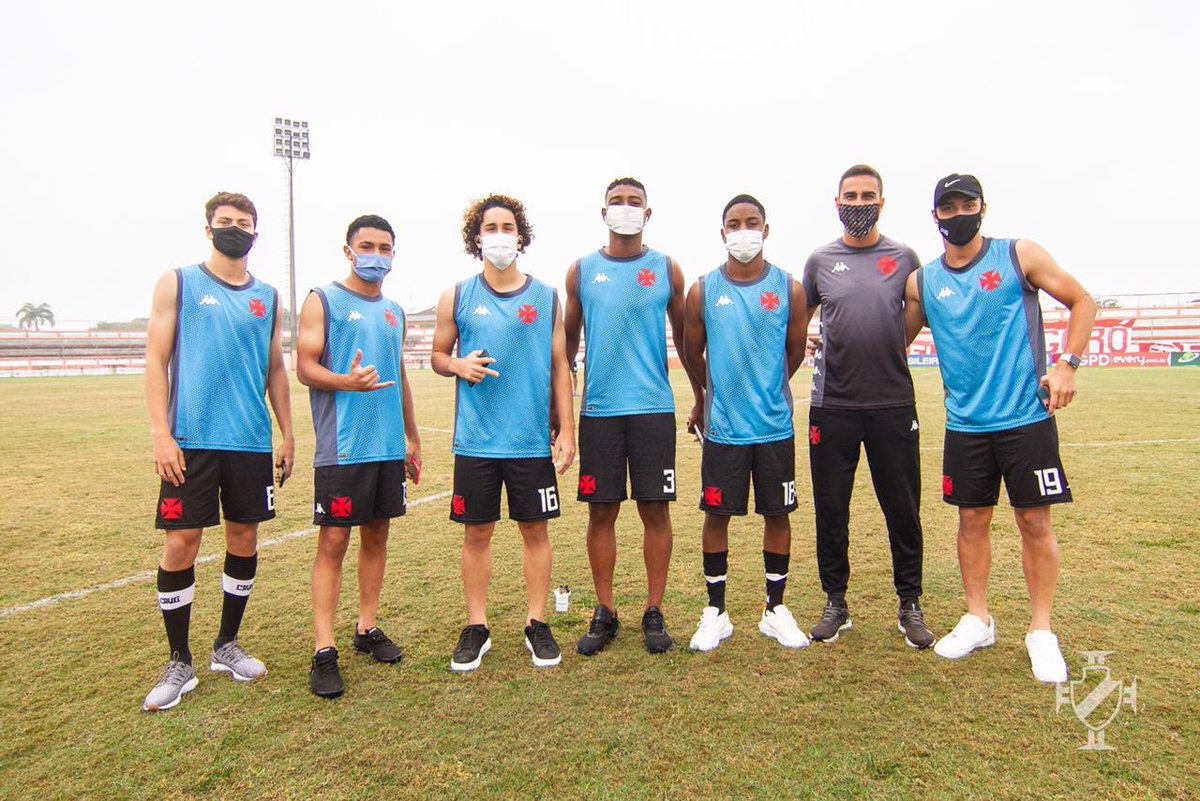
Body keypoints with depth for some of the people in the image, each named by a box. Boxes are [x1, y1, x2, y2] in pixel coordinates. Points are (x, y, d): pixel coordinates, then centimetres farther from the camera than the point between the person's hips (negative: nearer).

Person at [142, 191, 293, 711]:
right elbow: (156, 360, -1)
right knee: (180, 543, -1)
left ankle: (227, 646, 27)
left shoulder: (267, 296, 12)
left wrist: (288, 435, 11)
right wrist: (161, 433, -11)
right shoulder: (177, 283, 4)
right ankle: (180, 664, 15)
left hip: (251, 441, 3)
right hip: (191, 440, -3)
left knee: (244, 539, 8)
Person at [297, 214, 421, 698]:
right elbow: (306, 368, -6)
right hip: (342, 447, -6)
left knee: (377, 535, 11)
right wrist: (346, 382, -26)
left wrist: (411, 437, 21)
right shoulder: (323, 301, 1)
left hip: (389, 447, 6)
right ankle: (324, 652, 4)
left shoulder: (394, 311, 17)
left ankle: (367, 629, 23)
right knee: (334, 541, -3)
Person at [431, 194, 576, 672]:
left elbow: (559, 367, 7)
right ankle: (477, 627, 23)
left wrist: (566, 429, 1)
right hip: (476, 440, 0)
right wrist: (460, 366, -11)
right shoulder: (457, 297, 5)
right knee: (477, 532, 8)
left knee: (535, 529, 7)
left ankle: (537, 624, 22)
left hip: (532, 440, 0)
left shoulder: (546, 298, 5)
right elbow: (438, 355, 13)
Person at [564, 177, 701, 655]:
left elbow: (685, 337, 15)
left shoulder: (667, 270, 7)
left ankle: (654, 612, 17)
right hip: (598, 409, 1)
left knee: (655, 509, 2)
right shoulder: (582, 271, 8)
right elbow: (568, 340, 15)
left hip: (653, 408, 0)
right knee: (601, 511, 5)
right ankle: (605, 613, 19)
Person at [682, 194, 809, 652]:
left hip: (775, 424, 1)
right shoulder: (703, 291, -1)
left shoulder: (789, 289, 1)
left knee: (777, 513, 8)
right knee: (717, 514, 5)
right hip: (723, 425, -1)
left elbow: (795, 353, 12)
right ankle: (715, 612, 21)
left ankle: (776, 610, 25)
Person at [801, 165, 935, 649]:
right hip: (833, 404, 1)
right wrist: (810, 344, 6)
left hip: (893, 403, 0)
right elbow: (801, 318, 21)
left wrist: (888, 350, 1)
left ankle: (910, 604, 24)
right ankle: (836, 603, 22)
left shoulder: (904, 258, 6)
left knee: (903, 509, 7)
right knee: (830, 509, 7)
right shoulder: (820, 261, 7)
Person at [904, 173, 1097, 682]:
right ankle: (978, 620, 25)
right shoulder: (922, 282, 6)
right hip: (965, 423, 2)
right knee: (972, 520, 9)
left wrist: (1067, 363, -7)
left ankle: (1041, 631, 19)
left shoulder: (1019, 256, -1)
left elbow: (1081, 302, 5)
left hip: (1026, 416, -2)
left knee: (1035, 521, 4)